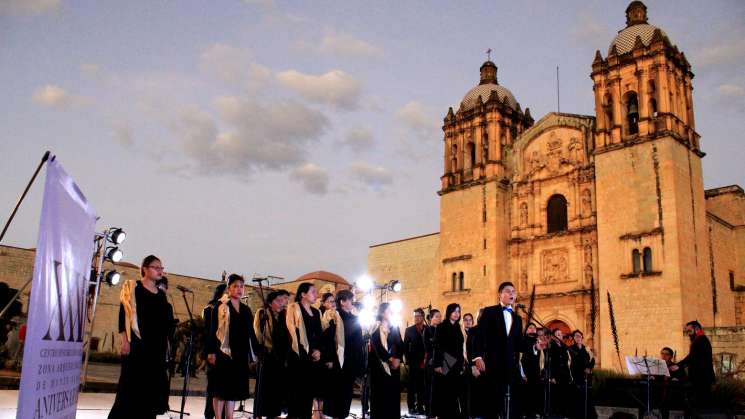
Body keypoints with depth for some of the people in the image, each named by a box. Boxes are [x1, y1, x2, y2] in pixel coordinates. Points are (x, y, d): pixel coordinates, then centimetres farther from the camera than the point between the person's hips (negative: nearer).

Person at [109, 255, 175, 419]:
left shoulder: (161, 294, 16)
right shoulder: (132, 288, 0)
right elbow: (124, 315, -6)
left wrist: (166, 344, 11)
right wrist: (125, 341, -14)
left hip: (157, 345, 6)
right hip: (137, 343, -5)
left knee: (152, 384, 4)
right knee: (132, 383, -6)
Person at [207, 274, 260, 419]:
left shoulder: (246, 309, 14)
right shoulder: (221, 306, -2)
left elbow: (251, 333, 15)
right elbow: (213, 330, -7)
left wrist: (256, 352, 11)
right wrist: (211, 351, -15)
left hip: (240, 354, 5)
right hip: (223, 352, -5)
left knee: (233, 388, 7)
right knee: (221, 388, -3)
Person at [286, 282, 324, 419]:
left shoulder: (316, 312, 16)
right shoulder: (294, 308, -3)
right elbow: (293, 332, -8)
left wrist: (318, 350, 0)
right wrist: (303, 351, -9)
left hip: (313, 356, 6)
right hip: (298, 356, -6)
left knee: (309, 390, 7)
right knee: (297, 389, -4)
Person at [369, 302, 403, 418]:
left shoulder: (395, 328, 11)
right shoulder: (375, 329, -4)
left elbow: (400, 346, 3)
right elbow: (377, 347, -14)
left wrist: (398, 359, -13)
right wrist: (390, 359, -19)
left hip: (394, 366, 4)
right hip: (379, 365, -4)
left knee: (393, 394, 3)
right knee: (380, 394, -2)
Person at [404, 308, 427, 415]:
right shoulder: (409, 330, 5)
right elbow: (405, 346, 4)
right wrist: (408, 360, -4)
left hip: (424, 363, 1)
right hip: (413, 362, -1)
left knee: (422, 386, 3)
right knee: (412, 385, 1)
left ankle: (420, 407, 8)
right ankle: (411, 407, 4)